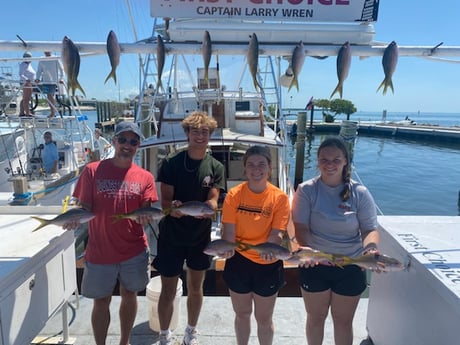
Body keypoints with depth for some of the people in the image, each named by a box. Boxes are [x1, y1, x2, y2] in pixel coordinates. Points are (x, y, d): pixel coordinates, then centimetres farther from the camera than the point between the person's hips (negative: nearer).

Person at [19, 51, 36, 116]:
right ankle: (28, 113, -11)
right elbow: (21, 75, -20)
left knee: (24, 99, 10)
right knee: (26, 99, -10)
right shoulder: (23, 65, -10)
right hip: (26, 83, -10)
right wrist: (26, 80, -36)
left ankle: (21, 113, 14)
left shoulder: (29, 64, 17)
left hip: (30, 84, 10)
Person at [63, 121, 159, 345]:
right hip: (100, 251, -2)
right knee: (101, 302, 13)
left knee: (129, 294, 19)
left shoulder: (145, 177, -2)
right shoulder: (93, 170, -6)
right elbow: (85, 207, -6)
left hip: (134, 251, 2)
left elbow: (146, 213, -5)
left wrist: (145, 217, -28)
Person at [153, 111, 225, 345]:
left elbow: (213, 200, -9)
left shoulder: (215, 167, -2)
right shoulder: (171, 163, -8)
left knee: (195, 287, 17)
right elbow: (165, 199, -10)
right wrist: (172, 208, -33)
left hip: (200, 235, 2)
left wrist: (207, 208, -32)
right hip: (172, 234, -2)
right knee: (168, 291, 8)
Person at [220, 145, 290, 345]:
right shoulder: (234, 195, -9)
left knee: (264, 318, 18)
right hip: (239, 261, 1)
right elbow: (229, 230, -11)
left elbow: (276, 233, -14)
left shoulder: (280, 197, -12)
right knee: (242, 313, 23)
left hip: (268, 264, -1)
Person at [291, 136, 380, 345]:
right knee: (316, 318, 21)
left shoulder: (359, 193, -7)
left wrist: (370, 248, -27)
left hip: (350, 267, 1)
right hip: (315, 265, 0)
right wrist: (306, 249, -35)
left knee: (343, 321, 20)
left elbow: (370, 229, -6)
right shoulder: (306, 190, -11)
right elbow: (301, 227, -15)